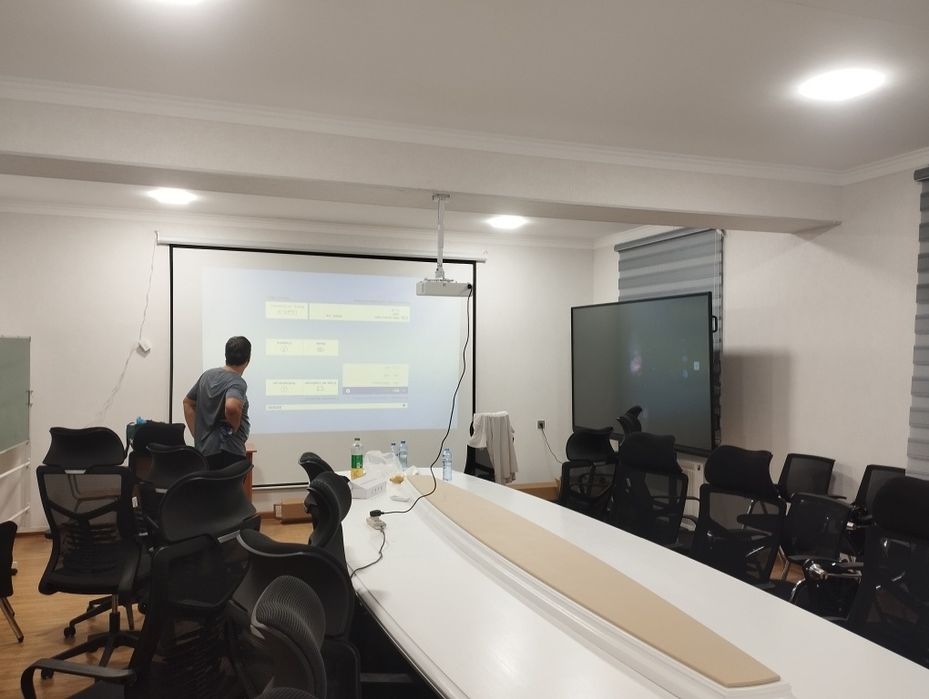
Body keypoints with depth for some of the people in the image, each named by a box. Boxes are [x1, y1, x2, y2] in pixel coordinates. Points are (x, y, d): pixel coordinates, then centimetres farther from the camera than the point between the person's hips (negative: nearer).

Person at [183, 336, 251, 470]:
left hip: (203, 450, 8)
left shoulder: (207, 375, 10)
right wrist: (234, 427, -15)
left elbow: (188, 403, 20)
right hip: (228, 452, -8)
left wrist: (197, 436, 15)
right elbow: (231, 407, -36)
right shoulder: (237, 383, -15)